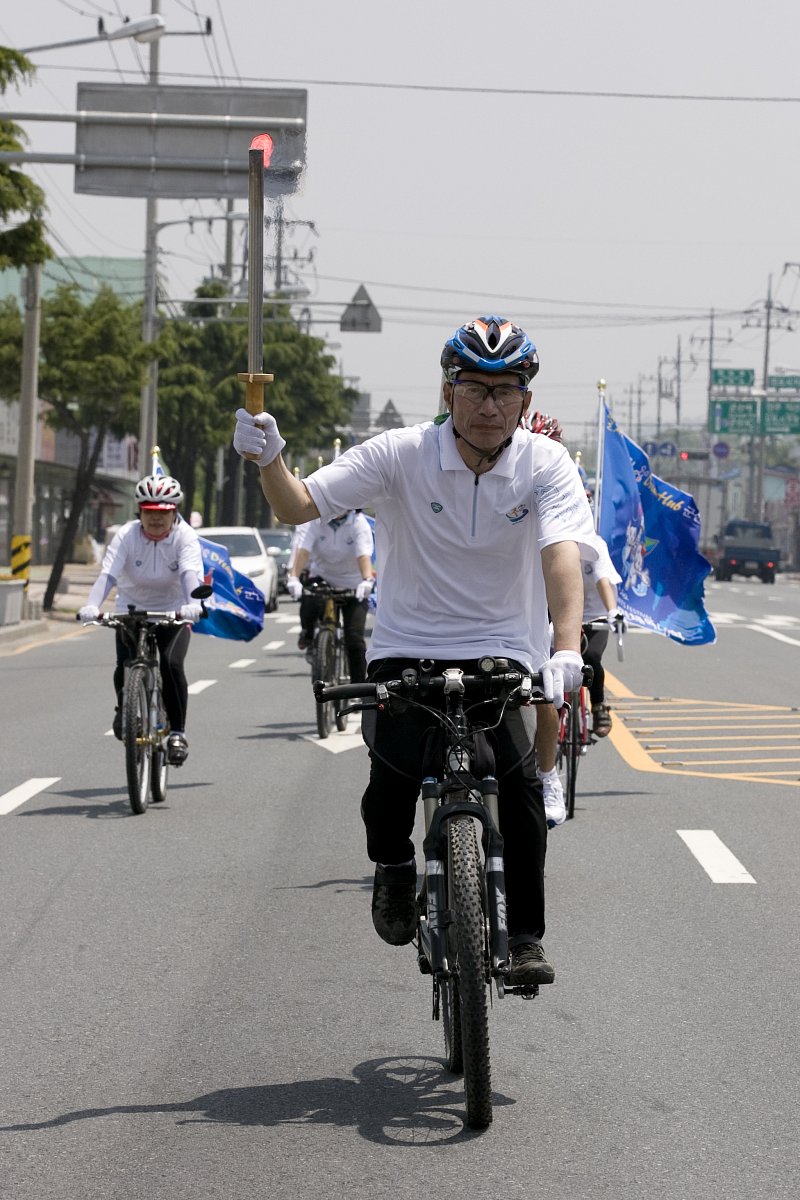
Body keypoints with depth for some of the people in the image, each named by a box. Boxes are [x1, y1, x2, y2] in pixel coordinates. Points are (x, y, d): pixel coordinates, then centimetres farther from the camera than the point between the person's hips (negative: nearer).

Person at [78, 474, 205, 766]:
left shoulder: (184, 536, -17)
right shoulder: (127, 535, -16)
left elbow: (191, 574, -33)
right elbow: (108, 573, -28)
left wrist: (193, 603, -55)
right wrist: (92, 605, -47)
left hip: (173, 613, -1)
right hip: (132, 610, 1)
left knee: (171, 664, -26)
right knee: (125, 666, -19)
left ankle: (177, 731, -9)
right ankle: (124, 707, 18)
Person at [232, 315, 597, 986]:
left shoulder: (546, 465, -8)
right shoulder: (401, 454, -9)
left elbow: (563, 554, -24)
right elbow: (299, 506, -9)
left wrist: (567, 650, -40)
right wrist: (268, 458, -32)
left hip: (500, 652, 0)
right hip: (407, 648, 0)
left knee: (519, 778, -21)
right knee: (395, 768, -24)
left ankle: (525, 936, -4)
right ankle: (394, 865, 11)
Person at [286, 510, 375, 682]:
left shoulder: (359, 523, -17)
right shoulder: (313, 521, -14)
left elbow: (364, 555, -30)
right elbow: (303, 550, -26)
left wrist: (367, 581, -50)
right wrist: (294, 578, -43)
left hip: (352, 583, -1)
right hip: (322, 576, 1)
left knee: (354, 638, -10)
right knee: (310, 602, -34)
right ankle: (307, 634, 0)